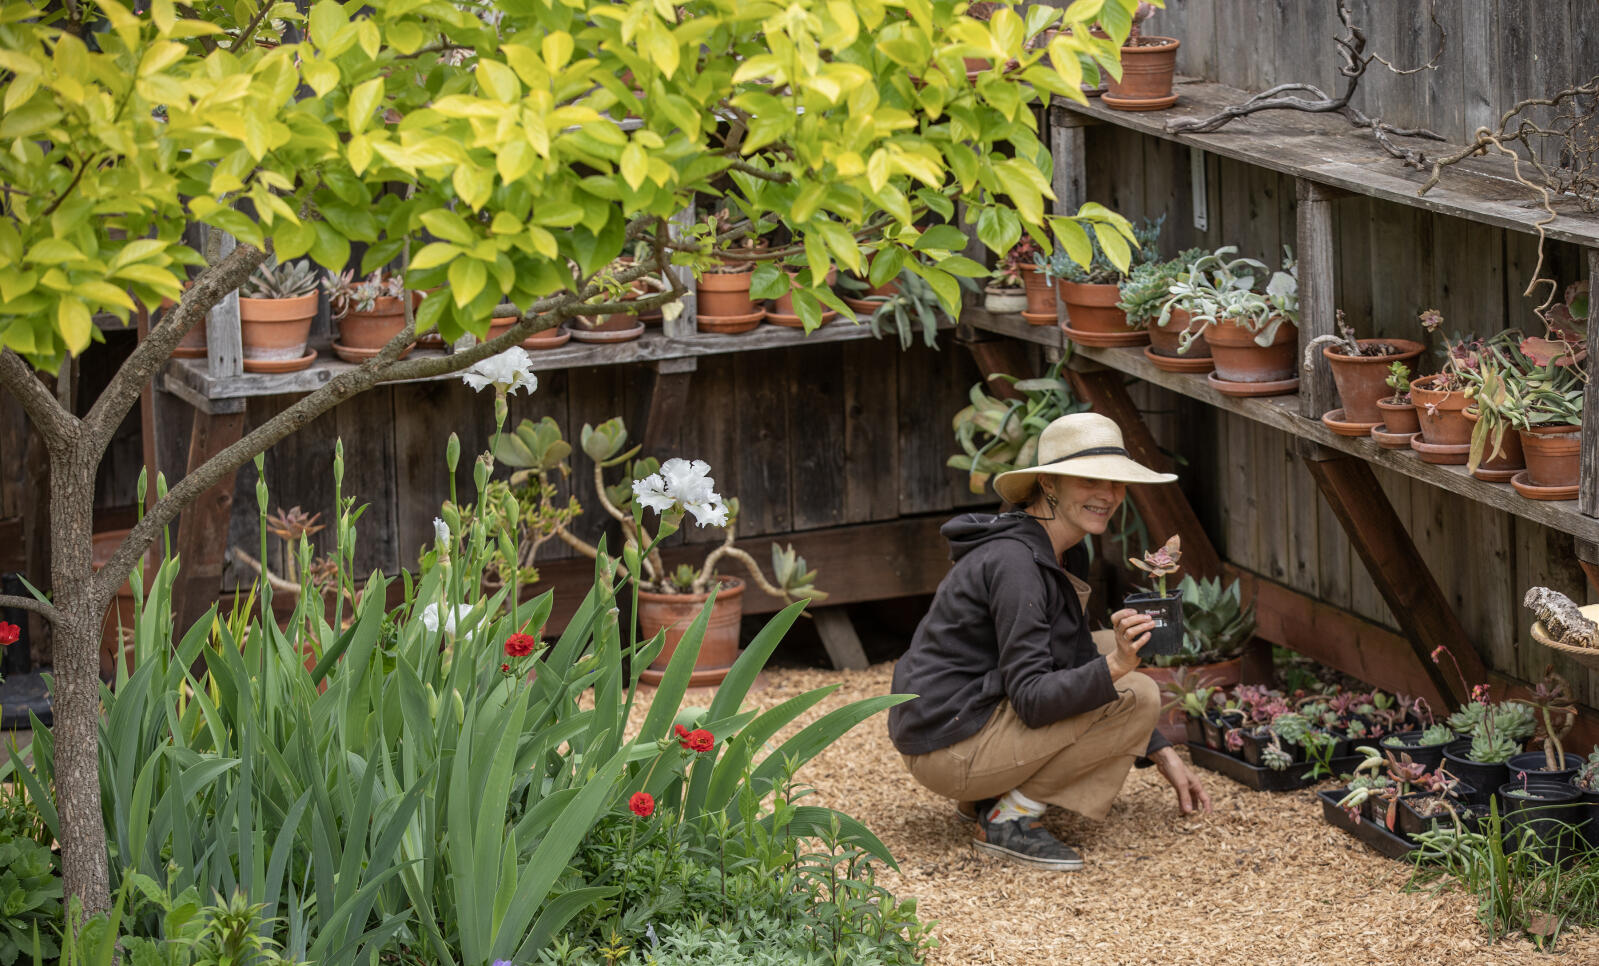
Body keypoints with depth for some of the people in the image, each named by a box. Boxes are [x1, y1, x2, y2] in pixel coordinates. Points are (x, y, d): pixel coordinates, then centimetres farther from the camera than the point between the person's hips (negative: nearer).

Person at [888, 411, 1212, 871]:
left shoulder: (1065, 554, 10)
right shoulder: (1015, 562, -21)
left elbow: (1078, 663, 19)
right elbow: (1033, 700, -24)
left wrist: (1161, 754, 14)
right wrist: (1115, 667, -38)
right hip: (949, 748, -10)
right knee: (1137, 695, -14)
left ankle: (992, 793, 12)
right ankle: (1009, 818, -8)